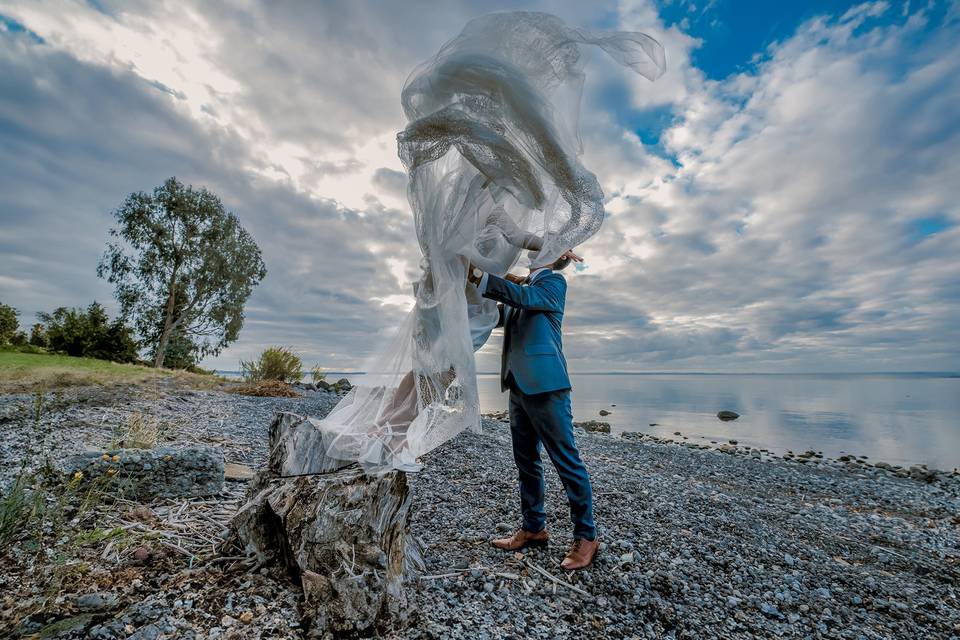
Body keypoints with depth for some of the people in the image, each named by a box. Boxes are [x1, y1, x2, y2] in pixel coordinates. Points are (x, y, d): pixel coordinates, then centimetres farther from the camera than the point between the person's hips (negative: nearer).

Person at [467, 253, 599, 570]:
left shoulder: (554, 282, -1)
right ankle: (534, 528, 30)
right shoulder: (525, 287, 21)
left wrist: (477, 275, -24)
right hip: (519, 386, 8)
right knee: (526, 461, 15)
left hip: (544, 384, -8)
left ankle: (586, 536, 16)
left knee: (567, 461, 1)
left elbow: (524, 297, -20)